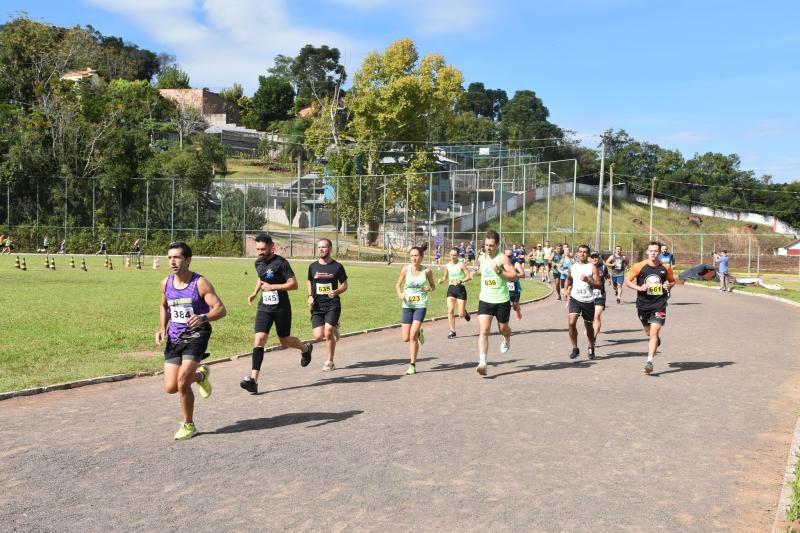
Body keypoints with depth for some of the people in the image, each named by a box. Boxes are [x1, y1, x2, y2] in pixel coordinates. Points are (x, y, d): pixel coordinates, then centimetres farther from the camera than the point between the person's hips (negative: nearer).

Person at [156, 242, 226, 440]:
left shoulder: (200, 283, -14)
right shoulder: (166, 283, 3)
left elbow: (221, 309, -18)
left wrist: (203, 317, -37)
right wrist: (162, 328, 7)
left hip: (196, 336, -5)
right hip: (174, 338, 5)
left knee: (182, 381, -17)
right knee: (170, 387, -2)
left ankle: (188, 425, 6)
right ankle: (200, 375, 31)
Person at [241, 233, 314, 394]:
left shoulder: (281, 263, -14)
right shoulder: (258, 263, 7)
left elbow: (294, 284, -16)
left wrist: (272, 287, -21)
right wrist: (255, 292, 13)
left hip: (281, 308, -5)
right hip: (264, 307, 5)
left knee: (285, 341, 10)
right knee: (259, 339, -11)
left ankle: (306, 348, 45)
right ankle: (253, 379, -15)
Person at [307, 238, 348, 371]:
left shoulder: (337, 266, -2)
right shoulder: (313, 266, 6)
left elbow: (344, 285, 5)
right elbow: (309, 282, 20)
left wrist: (336, 292, -15)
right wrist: (310, 296, 3)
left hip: (332, 305, -3)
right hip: (317, 306, 3)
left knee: (328, 333, -14)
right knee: (318, 336, -7)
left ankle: (330, 362, 5)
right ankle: (334, 327, 28)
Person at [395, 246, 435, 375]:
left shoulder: (427, 271, -4)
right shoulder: (406, 269, -3)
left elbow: (433, 285, 11)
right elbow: (398, 284, 6)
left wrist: (429, 288, -12)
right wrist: (400, 294, -14)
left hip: (421, 305, -2)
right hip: (407, 305, 2)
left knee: (412, 336, -13)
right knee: (405, 338, 2)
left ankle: (412, 366, 0)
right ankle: (418, 333, 38)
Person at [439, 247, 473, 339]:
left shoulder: (461, 265, -8)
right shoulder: (447, 266, 7)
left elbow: (469, 277, -12)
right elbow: (445, 277, 22)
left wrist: (461, 281, -25)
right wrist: (442, 280, 0)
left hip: (460, 289, -4)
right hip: (451, 289, 4)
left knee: (461, 314, -2)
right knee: (450, 311, -9)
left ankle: (466, 313, 35)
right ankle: (452, 331, 0)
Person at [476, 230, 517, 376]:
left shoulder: (503, 258, -10)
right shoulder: (481, 258, 6)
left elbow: (515, 276, -15)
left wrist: (499, 271, -25)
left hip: (502, 301, -3)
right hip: (485, 300, 3)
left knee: (503, 328, 17)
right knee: (483, 331, -12)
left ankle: (507, 340, 55)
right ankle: (482, 363, -19)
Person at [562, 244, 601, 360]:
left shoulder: (592, 267, -2)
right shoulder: (572, 267, 8)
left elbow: (598, 285, -6)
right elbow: (568, 279, 29)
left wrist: (588, 280, -22)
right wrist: (565, 289, 14)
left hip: (588, 300, -1)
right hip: (575, 298, 2)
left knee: (589, 326, 13)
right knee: (571, 323, -17)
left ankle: (591, 348, 37)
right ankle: (575, 348, -3)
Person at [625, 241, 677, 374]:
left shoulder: (666, 267, 1)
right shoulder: (639, 266, -4)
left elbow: (672, 281, 18)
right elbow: (627, 281, 0)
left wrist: (669, 285, -6)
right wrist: (639, 287, -16)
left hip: (659, 305, -1)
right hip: (643, 304, 1)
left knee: (654, 332, -14)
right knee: (648, 332, 18)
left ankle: (649, 361, -12)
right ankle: (656, 342, 54)